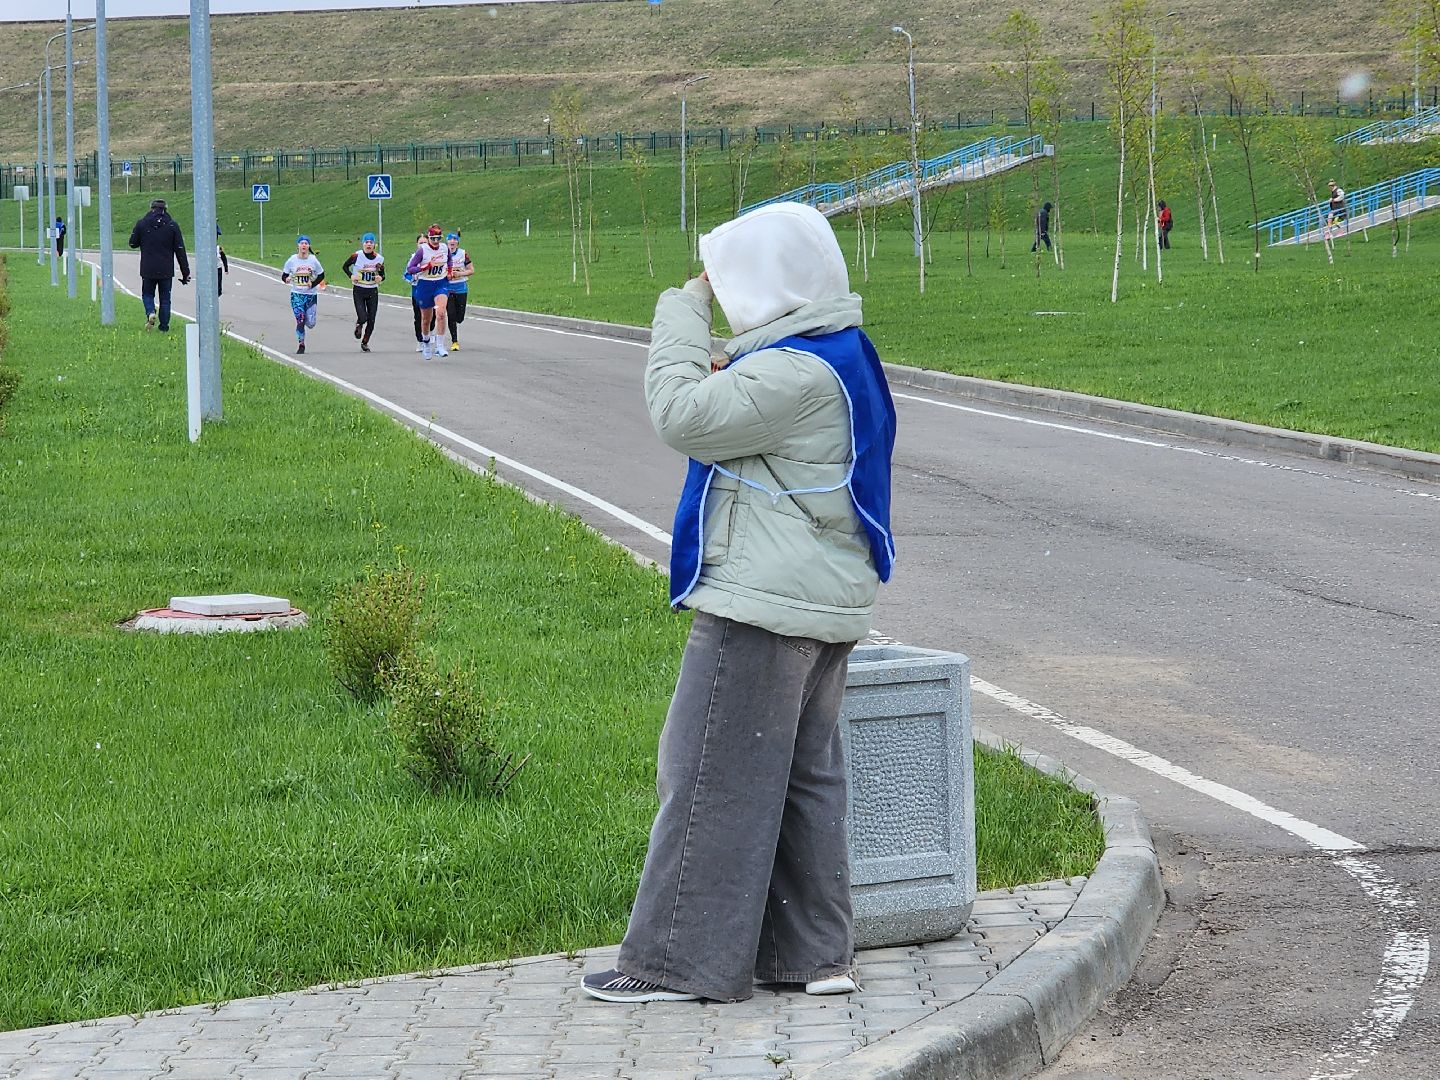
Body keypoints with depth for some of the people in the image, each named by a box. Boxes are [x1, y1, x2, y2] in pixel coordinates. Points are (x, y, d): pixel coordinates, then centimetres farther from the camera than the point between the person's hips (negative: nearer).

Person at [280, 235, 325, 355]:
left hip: (311, 295, 1)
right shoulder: (292, 260, -3)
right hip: (297, 294, -1)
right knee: (300, 320, -10)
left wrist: (313, 284, -10)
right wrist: (286, 279, -19)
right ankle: (301, 345, 6)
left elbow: (321, 275, 7)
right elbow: (284, 275, 4)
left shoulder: (313, 260, -3)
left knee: (310, 324, -3)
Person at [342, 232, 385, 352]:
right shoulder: (356, 256, -9)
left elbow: (382, 275, 11)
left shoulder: (379, 258, -1)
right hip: (359, 291, -3)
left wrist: (380, 278, -12)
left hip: (373, 292, 3)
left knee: (371, 320, 1)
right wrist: (351, 276, -12)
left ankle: (365, 343, 21)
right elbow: (345, 266, 6)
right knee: (363, 318, -13)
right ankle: (359, 325, 25)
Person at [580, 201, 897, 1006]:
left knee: (713, 777, -3)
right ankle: (816, 952, 20)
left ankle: (680, 961, 2)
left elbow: (683, 416, -22)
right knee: (806, 775, 14)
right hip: (825, 605, 10)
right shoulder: (843, 358, 12)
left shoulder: (797, 374, -21)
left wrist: (683, 314, -11)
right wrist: (707, 348, 5)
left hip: (763, 608, -10)